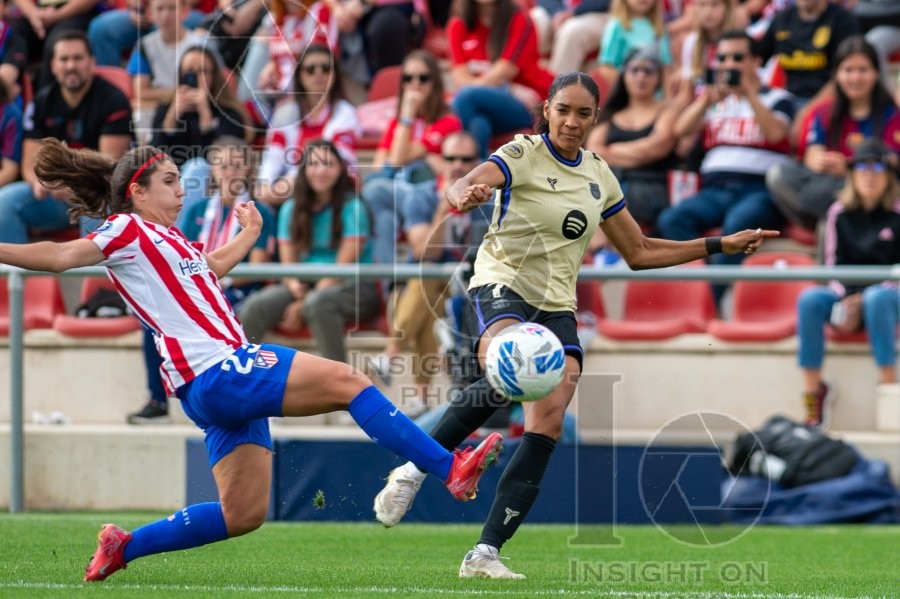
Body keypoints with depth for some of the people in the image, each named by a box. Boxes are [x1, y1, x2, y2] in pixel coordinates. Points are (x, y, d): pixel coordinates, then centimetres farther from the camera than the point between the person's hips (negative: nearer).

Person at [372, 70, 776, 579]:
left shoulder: (599, 175, 14)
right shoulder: (522, 156, -4)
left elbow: (639, 252, 24)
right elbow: (462, 187, -24)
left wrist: (720, 245, 21)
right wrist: (466, 195, -50)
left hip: (557, 306, 6)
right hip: (503, 285, -6)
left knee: (548, 423, -13)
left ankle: (487, 552, -13)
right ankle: (414, 469, -23)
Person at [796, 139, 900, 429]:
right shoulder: (840, 213, 7)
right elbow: (833, 265, 8)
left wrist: (862, 299, -18)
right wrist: (845, 297, -12)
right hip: (847, 296, 3)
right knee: (809, 300, -28)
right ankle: (812, 389, -28)